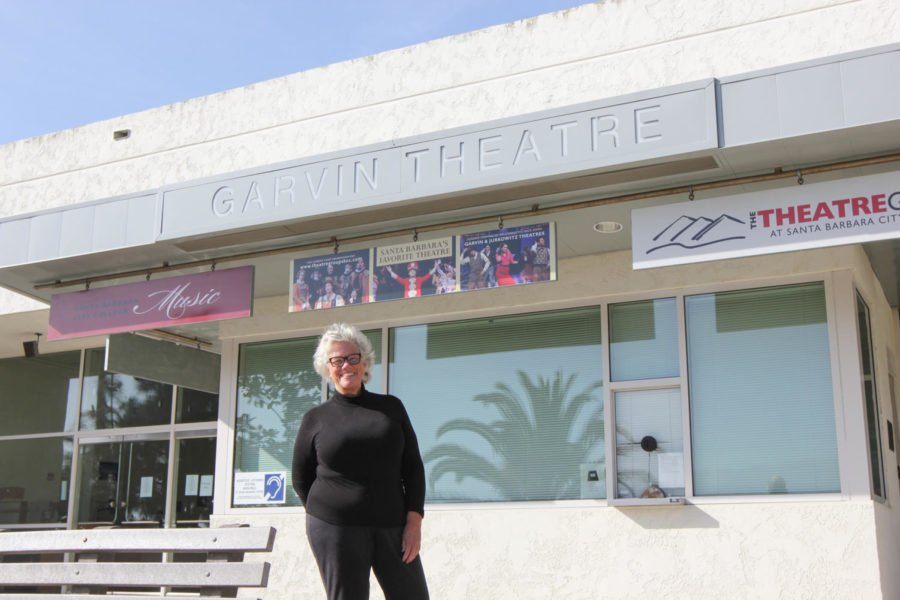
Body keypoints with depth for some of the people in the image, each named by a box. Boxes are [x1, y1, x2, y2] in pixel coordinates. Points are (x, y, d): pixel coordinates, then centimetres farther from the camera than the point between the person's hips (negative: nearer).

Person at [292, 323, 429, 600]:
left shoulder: (391, 407, 10)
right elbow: (300, 478, 12)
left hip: (392, 527, 2)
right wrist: (323, 517, 4)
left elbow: (413, 466, 8)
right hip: (336, 530, -2)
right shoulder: (315, 419, 6)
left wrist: (414, 520, -2)